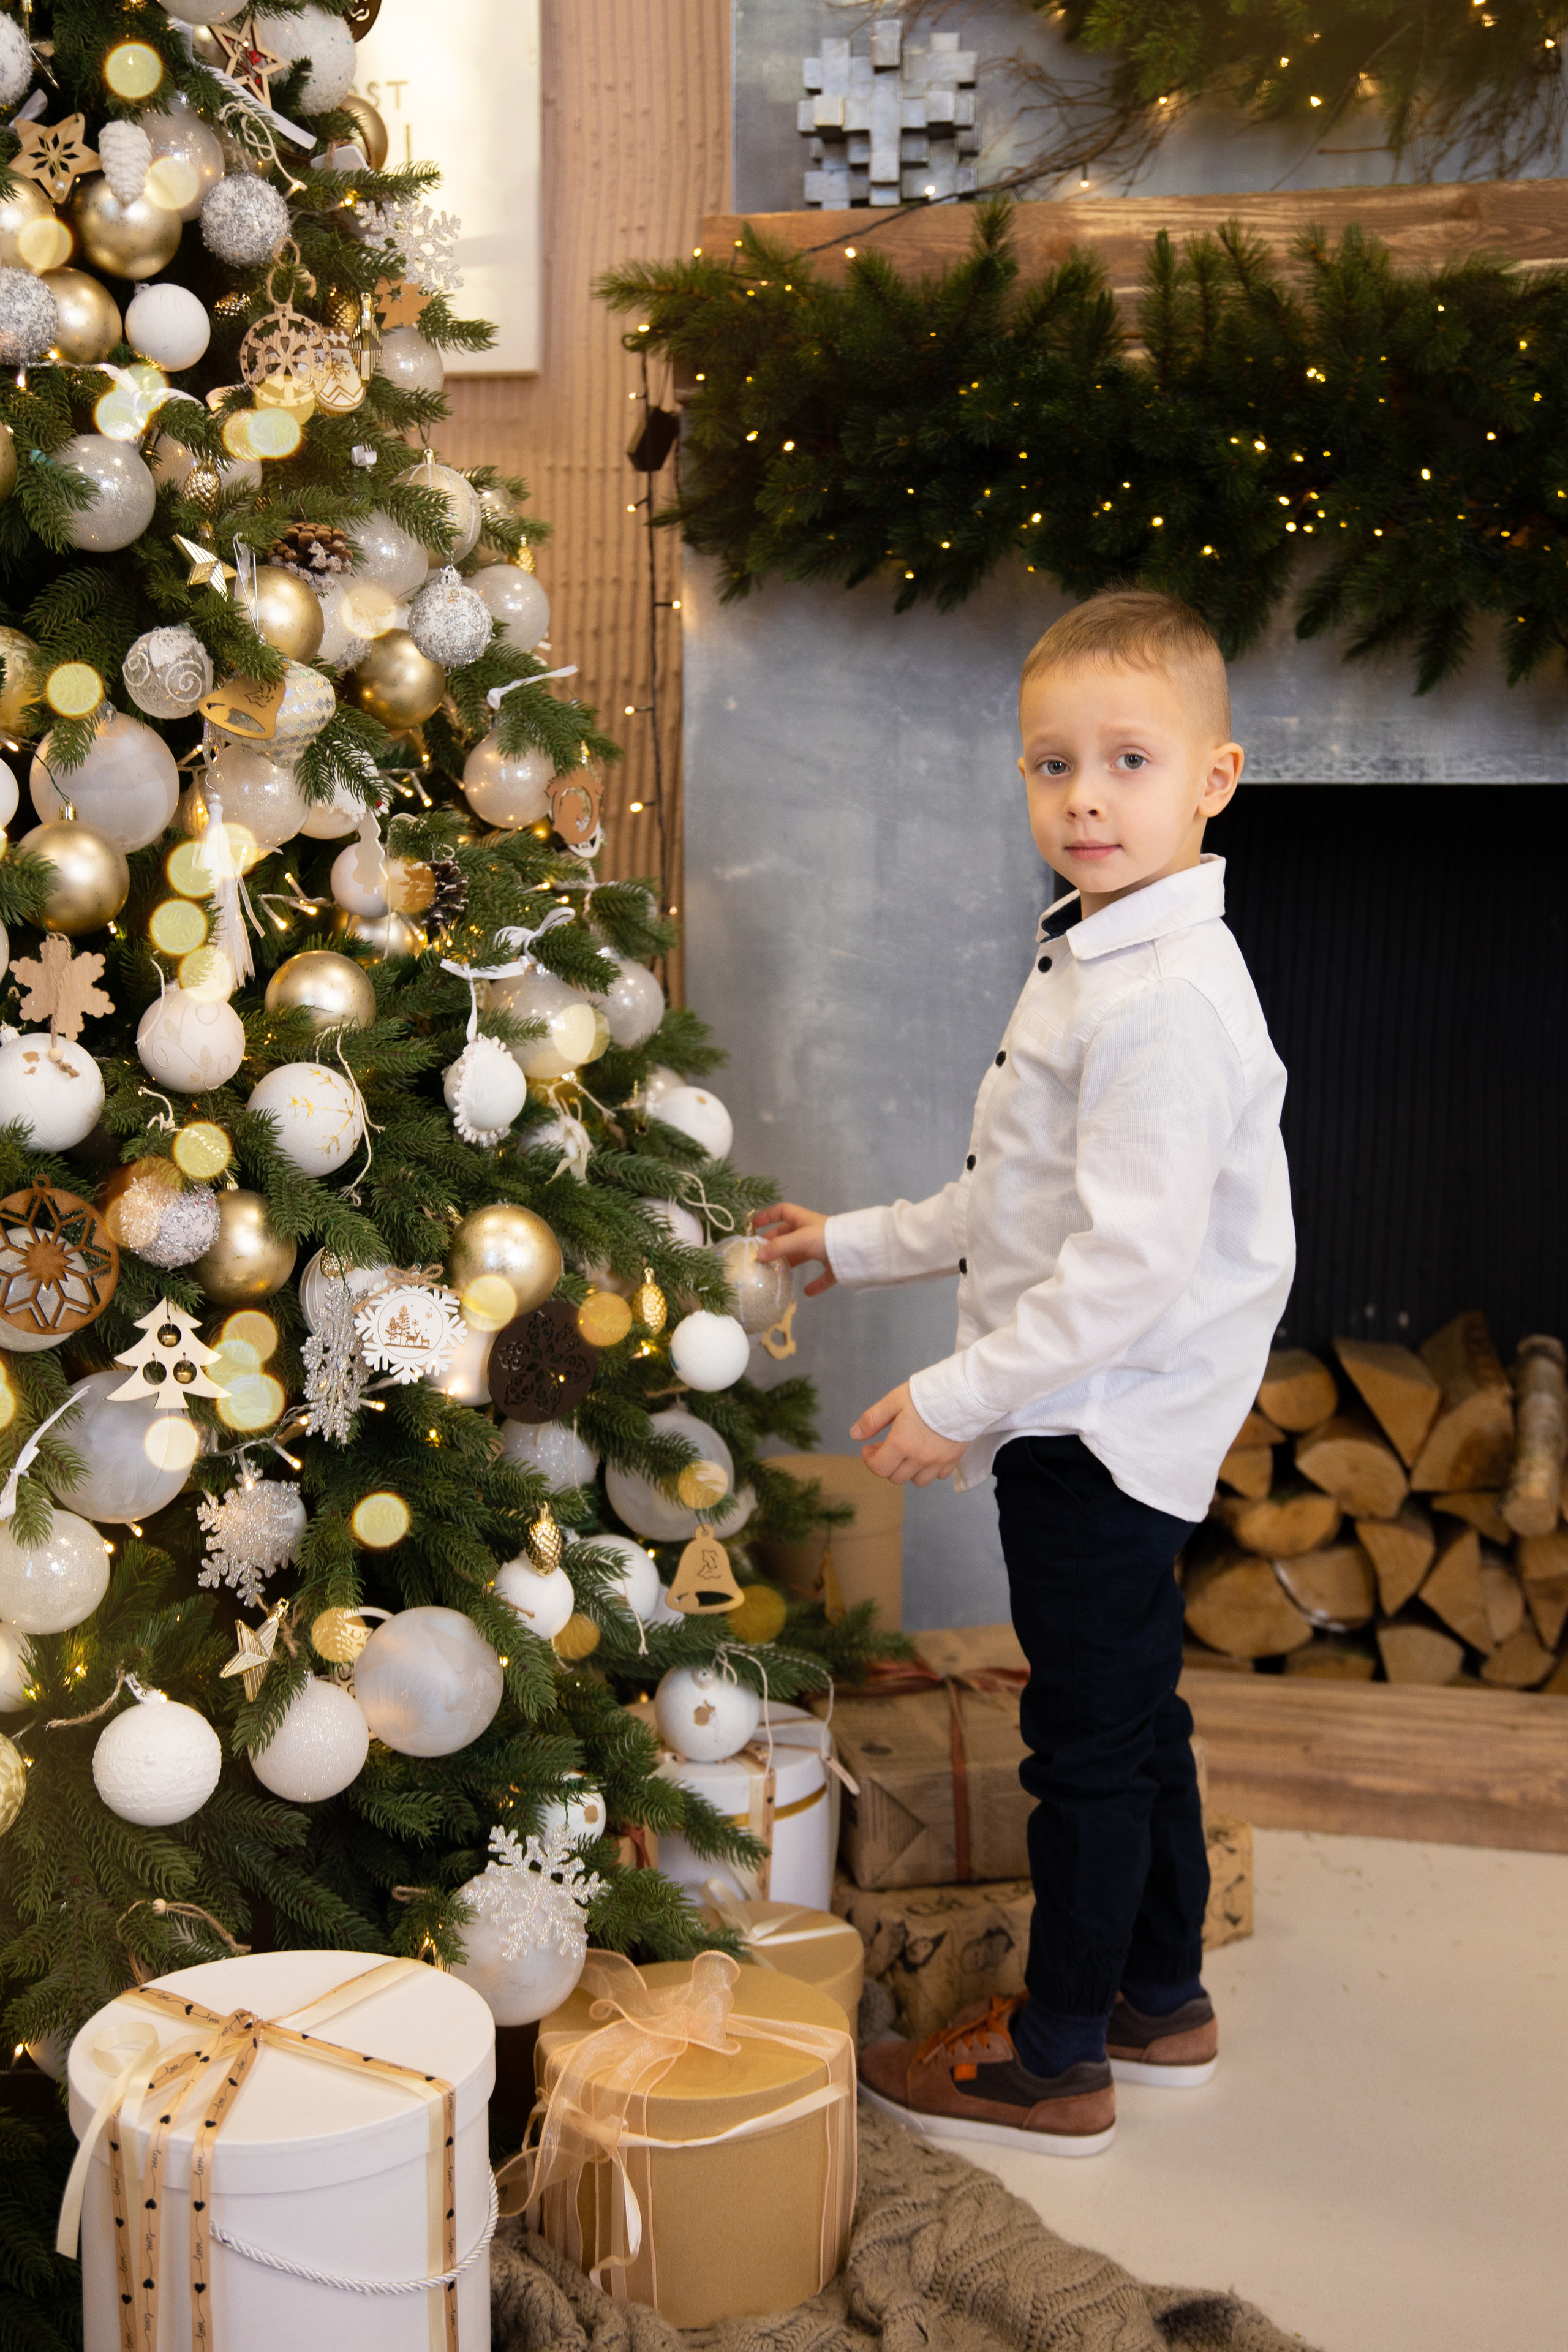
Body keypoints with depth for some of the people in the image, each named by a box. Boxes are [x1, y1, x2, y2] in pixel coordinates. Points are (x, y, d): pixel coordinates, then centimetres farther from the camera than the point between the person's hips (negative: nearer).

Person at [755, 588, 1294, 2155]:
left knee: (1089, 1736, 3)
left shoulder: (1171, 997, -23)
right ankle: (1158, 1998, 37)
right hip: (1097, 1424, 10)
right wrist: (859, 1245, 21)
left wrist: (962, 1399, -23)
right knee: (1133, 1720, 20)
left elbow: (1133, 1264, -27)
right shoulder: (1090, 963, 11)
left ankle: (1058, 2059, 20)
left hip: (1105, 1428, -10)